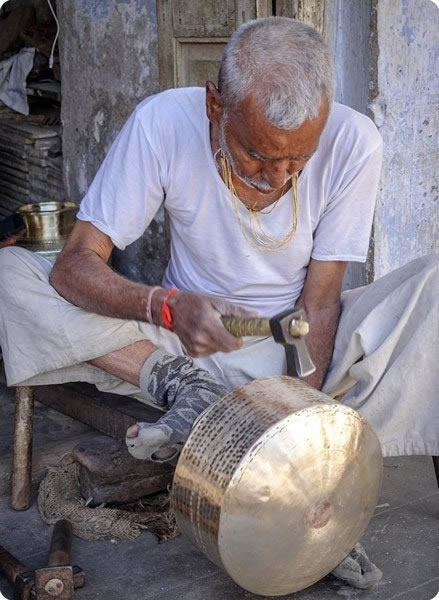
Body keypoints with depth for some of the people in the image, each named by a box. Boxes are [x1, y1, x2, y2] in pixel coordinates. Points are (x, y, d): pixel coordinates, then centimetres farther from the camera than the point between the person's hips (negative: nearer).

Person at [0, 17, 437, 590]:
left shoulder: (352, 141, -19)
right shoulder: (161, 123, -20)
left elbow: (319, 301, -14)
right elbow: (75, 264, -20)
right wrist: (168, 305, -39)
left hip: (298, 348, 1)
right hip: (188, 344, 0)